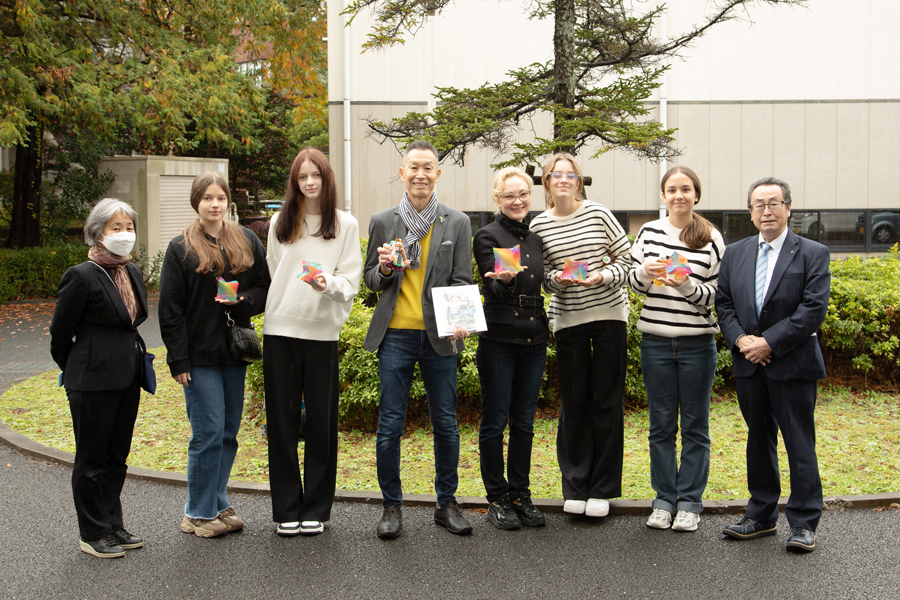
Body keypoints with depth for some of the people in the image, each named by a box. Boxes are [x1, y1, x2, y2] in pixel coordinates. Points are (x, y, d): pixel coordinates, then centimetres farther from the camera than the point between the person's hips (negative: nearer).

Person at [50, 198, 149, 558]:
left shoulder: (133, 272, 9)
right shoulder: (83, 276, -14)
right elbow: (60, 330, -7)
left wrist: (133, 361, 17)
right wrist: (75, 370, 5)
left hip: (127, 377, 7)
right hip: (94, 380, -7)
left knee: (116, 456, 15)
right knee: (92, 458, 4)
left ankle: (112, 526, 26)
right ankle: (93, 534, 15)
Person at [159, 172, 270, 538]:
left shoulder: (247, 242, 8)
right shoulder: (181, 249, -2)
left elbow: (266, 288, 12)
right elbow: (170, 309, -3)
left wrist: (243, 301, -10)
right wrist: (178, 360, -9)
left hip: (235, 350, 4)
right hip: (199, 354, -4)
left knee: (229, 432, 9)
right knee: (208, 432, -5)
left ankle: (218, 504, 23)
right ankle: (199, 513, 7)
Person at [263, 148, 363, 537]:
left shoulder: (346, 225, 5)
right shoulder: (280, 223, 10)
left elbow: (351, 281, 1)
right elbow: (271, 274, 15)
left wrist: (329, 284, -19)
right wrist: (275, 309, 6)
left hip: (322, 330, -1)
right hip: (280, 329, 1)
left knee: (321, 421, 3)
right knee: (282, 419, 3)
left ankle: (315, 510, 14)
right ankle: (286, 509, 13)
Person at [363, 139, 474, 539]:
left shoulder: (457, 223, 5)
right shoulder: (383, 222, 6)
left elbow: (462, 280, 2)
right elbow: (371, 281, 12)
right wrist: (384, 269, -12)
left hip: (438, 335, 0)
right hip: (396, 334, 0)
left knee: (446, 423, 8)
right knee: (390, 424, 2)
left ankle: (447, 503, 21)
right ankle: (392, 506, 15)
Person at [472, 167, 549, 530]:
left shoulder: (535, 238, 14)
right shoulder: (488, 237, -3)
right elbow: (493, 290, -14)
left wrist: (548, 328, 12)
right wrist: (504, 280, -34)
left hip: (534, 340, 5)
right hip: (499, 340, -5)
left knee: (524, 422, 10)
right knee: (495, 421, 1)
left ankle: (520, 495, 18)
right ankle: (497, 499, 10)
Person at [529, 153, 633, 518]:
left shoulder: (598, 215, -3)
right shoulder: (539, 226, 2)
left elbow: (626, 258, 2)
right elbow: (543, 278, 8)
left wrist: (603, 276, -16)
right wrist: (558, 279, -14)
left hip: (609, 314, -1)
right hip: (568, 319, 1)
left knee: (607, 401, 2)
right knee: (574, 402, 4)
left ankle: (602, 489, 12)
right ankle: (575, 488, 15)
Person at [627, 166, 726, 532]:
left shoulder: (711, 239, -1)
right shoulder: (650, 232, 5)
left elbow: (717, 294, 0)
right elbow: (634, 283, 10)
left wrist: (688, 286, -19)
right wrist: (644, 272, -12)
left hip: (697, 343, -1)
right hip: (656, 341, 2)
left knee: (695, 426, 5)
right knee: (661, 424, 8)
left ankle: (690, 502, 16)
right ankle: (664, 499, 19)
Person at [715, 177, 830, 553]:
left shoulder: (813, 254, -3)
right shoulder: (735, 254, 10)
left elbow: (813, 309, -12)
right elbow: (723, 303, 8)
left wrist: (769, 342, -17)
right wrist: (740, 339, -10)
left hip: (793, 365, -4)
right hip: (750, 366, 5)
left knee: (799, 443, 0)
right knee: (758, 440, 13)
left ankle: (803, 523, 10)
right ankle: (761, 517, 24)